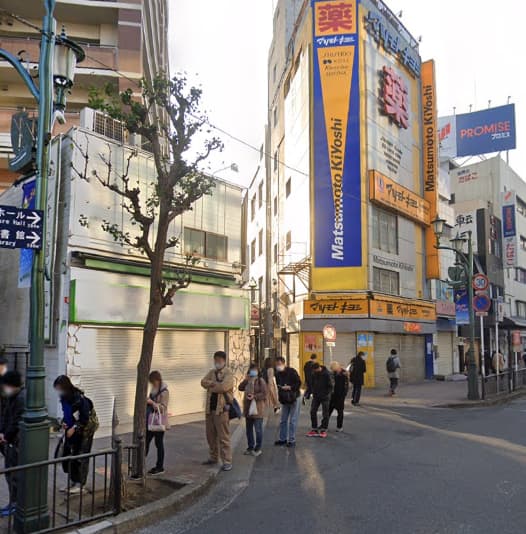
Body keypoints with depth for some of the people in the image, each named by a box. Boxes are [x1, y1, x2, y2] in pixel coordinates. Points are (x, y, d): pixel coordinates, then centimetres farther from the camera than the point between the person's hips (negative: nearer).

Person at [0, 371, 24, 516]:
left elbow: (17, 422, -22)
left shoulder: (22, 398, -20)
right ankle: (14, 502, 28)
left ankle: (14, 504, 10)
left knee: (15, 475, 0)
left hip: (17, 442, -10)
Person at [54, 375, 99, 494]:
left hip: (85, 430, -7)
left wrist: (74, 428, -23)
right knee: (68, 454, 8)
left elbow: (85, 418, -21)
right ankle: (72, 481, 22)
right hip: (72, 430, 7)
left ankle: (80, 484, 9)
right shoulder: (64, 398, -2)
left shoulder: (79, 398, -25)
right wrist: (64, 422, -3)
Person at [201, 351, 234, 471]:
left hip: (221, 409, -7)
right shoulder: (212, 372, 14)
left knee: (223, 437, -6)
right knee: (210, 435, 16)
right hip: (210, 408, 7)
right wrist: (215, 383, -14)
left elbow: (223, 387, -23)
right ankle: (213, 457, 31)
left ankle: (227, 462, 0)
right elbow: (203, 382, 0)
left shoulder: (228, 374, -7)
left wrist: (211, 385, -8)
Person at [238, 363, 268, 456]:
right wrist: (245, 380, -10)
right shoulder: (247, 381, 11)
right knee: (249, 429, 15)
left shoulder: (261, 381, -8)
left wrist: (254, 396, -23)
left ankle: (258, 449, 9)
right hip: (248, 409, 7)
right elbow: (240, 388, 0)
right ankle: (250, 447, 27)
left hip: (257, 409, -7)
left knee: (258, 430, -1)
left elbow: (264, 394, -13)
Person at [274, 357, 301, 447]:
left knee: (292, 421, -1)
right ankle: (283, 439, 24)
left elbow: (299, 383, -16)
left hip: (294, 399, -6)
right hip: (284, 400, 6)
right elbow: (277, 385, 12)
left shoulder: (292, 371, -14)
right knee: (283, 420, 13)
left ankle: (292, 440, 7)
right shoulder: (278, 373, 4)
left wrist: (290, 387, -25)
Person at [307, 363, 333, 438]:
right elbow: (312, 384, 10)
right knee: (313, 412, 2)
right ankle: (314, 429, 12)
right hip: (316, 396, 5)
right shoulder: (314, 374, -2)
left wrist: (326, 394, -19)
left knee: (325, 414, 3)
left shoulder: (326, 374, -17)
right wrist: (313, 392, -2)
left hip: (325, 397, -5)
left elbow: (330, 386, -14)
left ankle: (324, 430, 13)